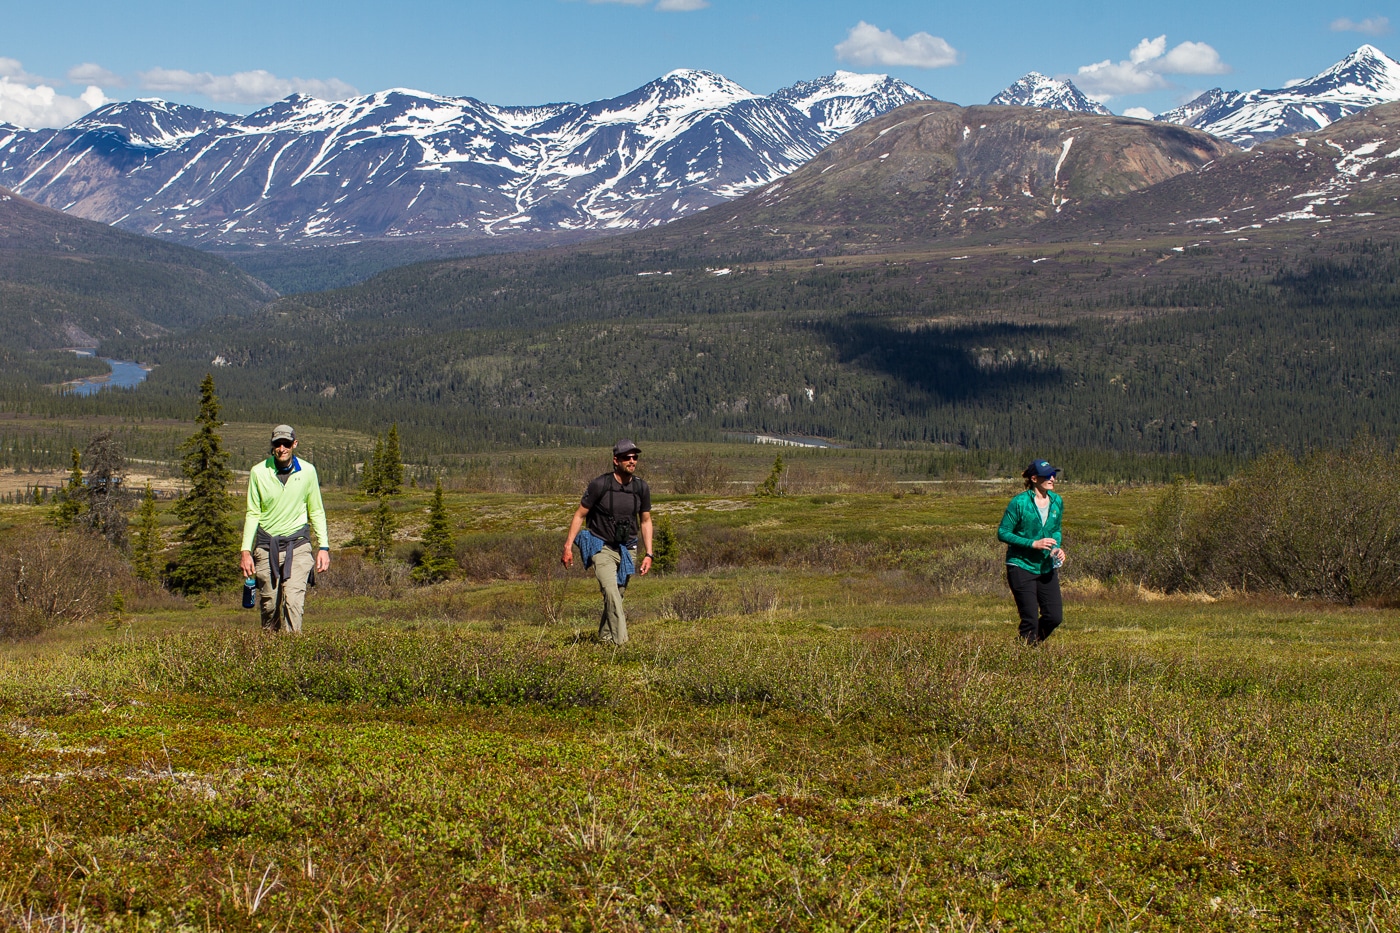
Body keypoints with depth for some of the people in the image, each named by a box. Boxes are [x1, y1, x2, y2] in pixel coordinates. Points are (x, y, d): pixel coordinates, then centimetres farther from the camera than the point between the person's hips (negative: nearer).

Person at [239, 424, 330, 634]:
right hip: (266, 546, 1)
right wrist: (246, 551, -2)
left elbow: (316, 512, 9)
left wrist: (324, 547, 2)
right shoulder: (258, 472, 0)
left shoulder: (307, 471, 1)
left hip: (297, 545, -1)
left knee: (293, 598, -16)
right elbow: (252, 514, 5)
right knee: (269, 603, 5)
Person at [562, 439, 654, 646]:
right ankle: (620, 641, -25)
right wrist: (568, 546, -9)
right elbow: (580, 515, -4)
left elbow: (645, 521, 11)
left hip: (626, 549, 4)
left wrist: (648, 554, 5)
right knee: (611, 592, -22)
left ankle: (605, 638, 27)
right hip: (601, 547, -4)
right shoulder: (599, 485, -12)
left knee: (617, 596, 8)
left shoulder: (641, 488, 0)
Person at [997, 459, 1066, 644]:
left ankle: (1033, 642, 27)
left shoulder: (1057, 502, 5)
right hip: (1022, 566, -5)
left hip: (1047, 568, 5)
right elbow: (1003, 533, -11)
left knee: (1055, 617, 1)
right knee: (1030, 619, -5)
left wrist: (1057, 548, -3)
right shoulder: (1019, 502, -13)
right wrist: (1033, 544, -19)